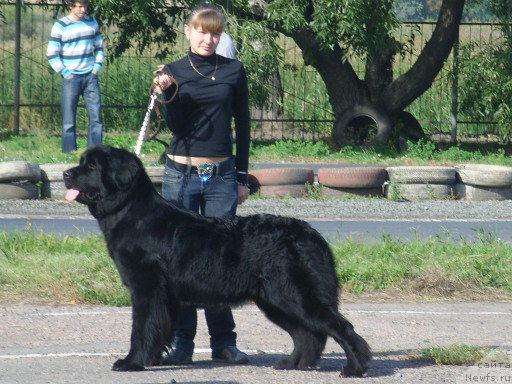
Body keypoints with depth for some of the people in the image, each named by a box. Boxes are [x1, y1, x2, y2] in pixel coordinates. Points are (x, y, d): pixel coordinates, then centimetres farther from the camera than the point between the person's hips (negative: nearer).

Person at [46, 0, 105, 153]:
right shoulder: (60, 26, -7)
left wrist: (97, 65, 5)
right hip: (71, 77, -4)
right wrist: (65, 73, -10)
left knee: (96, 117, 0)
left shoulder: (92, 22, 7)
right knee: (69, 120, -3)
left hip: (90, 76, 4)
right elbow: (52, 54, -5)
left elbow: (99, 47, 19)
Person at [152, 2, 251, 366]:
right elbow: (176, 126, -4)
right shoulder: (174, 71, 3)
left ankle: (223, 340, 4)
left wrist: (242, 176, 7)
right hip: (180, 173, 0)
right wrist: (167, 93, -20)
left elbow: (243, 125, 10)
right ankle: (181, 342, 1)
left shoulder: (233, 71, 5)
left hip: (221, 175, 0)